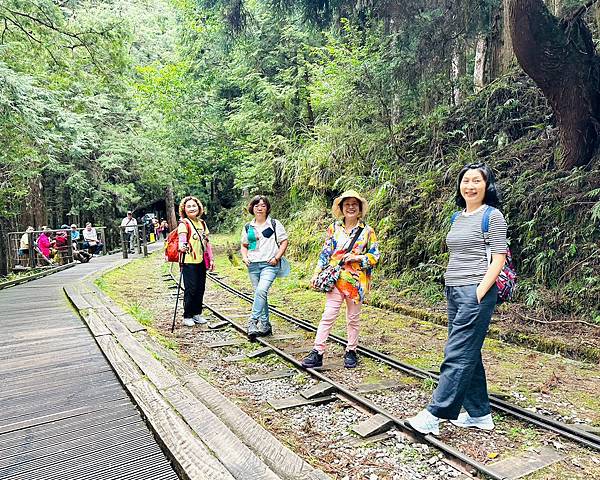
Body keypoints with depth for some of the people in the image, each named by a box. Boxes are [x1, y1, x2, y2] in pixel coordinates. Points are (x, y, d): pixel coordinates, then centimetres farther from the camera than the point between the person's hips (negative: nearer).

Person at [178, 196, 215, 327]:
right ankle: (187, 316, 9)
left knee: (200, 289, 10)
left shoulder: (202, 223, 12)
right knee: (191, 289, -4)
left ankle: (197, 313, 23)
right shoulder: (184, 224, -7)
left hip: (201, 261, 6)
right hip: (189, 262, -6)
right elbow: (182, 239, -20)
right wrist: (182, 247, -41)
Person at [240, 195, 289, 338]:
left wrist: (276, 257, -10)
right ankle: (265, 325, 18)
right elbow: (244, 246, 20)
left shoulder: (275, 224, 2)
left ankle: (252, 321, -20)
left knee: (261, 291, -24)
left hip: (269, 264, -4)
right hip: (253, 265, 4)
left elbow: (284, 242, 2)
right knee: (260, 294, 8)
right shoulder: (248, 227, 12)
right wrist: (245, 257, 1)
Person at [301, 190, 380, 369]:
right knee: (328, 316, -4)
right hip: (336, 279, 0)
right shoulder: (334, 228, 5)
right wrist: (317, 273, 4)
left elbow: (375, 256, 2)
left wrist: (356, 257, -11)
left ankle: (351, 351, 25)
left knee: (353, 318, 10)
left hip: (356, 281, 0)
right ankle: (317, 353, 0)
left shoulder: (367, 230, 1)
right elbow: (325, 253, 8)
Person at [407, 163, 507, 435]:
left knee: (457, 355, -6)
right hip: (454, 292, 8)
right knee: (469, 354, 12)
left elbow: (498, 259, -10)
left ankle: (434, 415, -2)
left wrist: (478, 294, -16)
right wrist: (451, 291, 13)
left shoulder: (492, 216, -5)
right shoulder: (458, 218, 16)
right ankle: (479, 414, 23)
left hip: (476, 292, -8)